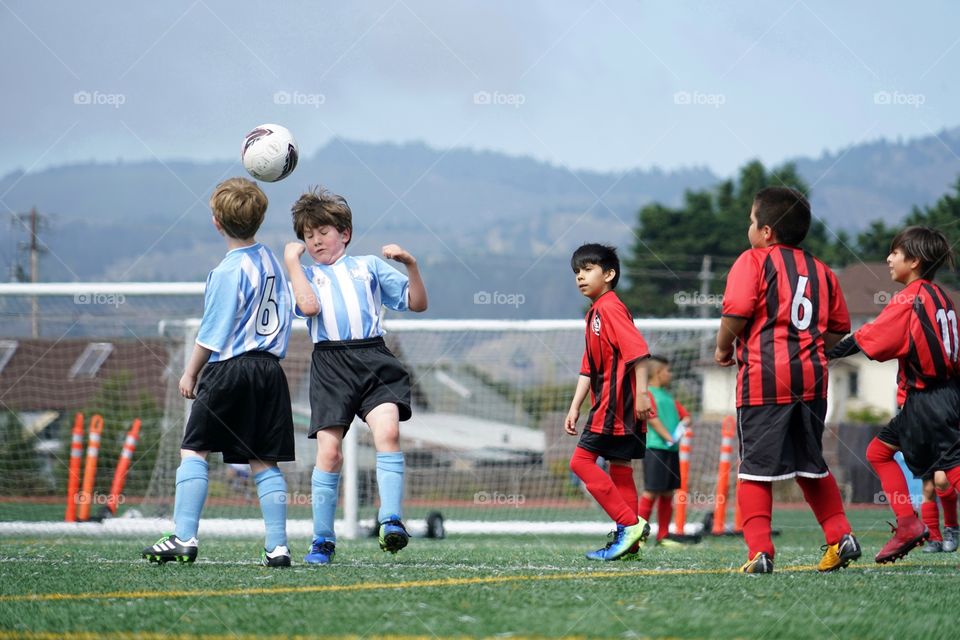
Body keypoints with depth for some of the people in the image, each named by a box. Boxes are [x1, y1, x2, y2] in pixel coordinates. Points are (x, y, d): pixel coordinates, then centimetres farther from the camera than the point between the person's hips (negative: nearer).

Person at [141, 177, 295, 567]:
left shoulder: (228, 271, -12)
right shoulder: (272, 261, 10)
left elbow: (212, 333, -9)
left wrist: (190, 373, 1)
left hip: (228, 371, -7)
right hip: (269, 370, 7)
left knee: (194, 450, 0)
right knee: (264, 461, 6)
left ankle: (184, 538, -6)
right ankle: (277, 546, 1)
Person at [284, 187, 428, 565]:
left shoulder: (369, 265, 21)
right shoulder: (305, 274, 20)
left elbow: (417, 304, 17)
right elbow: (308, 305, -5)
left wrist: (411, 265, 3)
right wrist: (291, 260, 2)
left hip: (374, 358, 0)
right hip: (330, 363, 0)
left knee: (387, 431, -24)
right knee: (328, 451, -8)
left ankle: (391, 520, -25)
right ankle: (322, 539, 2)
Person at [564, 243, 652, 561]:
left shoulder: (610, 308, -11)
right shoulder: (595, 313, 20)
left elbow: (637, 349, -21)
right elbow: (588, 368, 23)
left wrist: (641, 392, -26)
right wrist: (575, 408, 19)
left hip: (616, 402, -10)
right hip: (607, 404, 10)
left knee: (582, 460, -10)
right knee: (618, 465, 9)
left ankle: (630, 523, -13)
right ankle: (629, 540, 11)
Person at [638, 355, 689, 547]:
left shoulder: (668, 396, 21)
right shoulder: (647, 394, -5)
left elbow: (685, 415, 21)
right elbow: (652, 418, -15)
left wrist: (682, 424, -3)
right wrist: (668, 437, -22)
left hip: (672, 450, 8)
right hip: (655, 448, -8)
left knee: (668, 493, 10)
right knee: (651, 492, -10)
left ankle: (663, 536, 15)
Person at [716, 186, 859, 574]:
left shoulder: (753, 261, -3)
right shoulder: (820, 270, 16)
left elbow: (736, 313, -14)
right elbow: (839, 329, 16)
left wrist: (723, 348, 2)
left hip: (763, 381, -6)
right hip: (811, 378, 6)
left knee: (756, 469, -2)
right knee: (812, 466, 20)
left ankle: (759, 551, -9)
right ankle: (841, 536, 13)